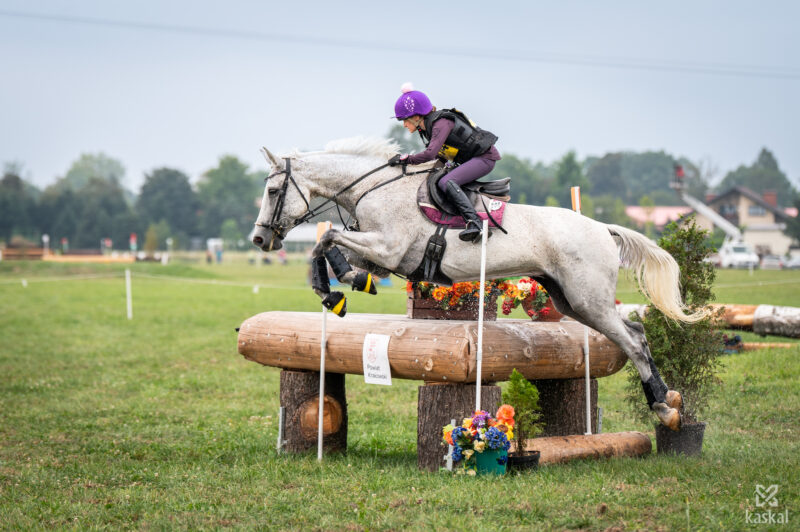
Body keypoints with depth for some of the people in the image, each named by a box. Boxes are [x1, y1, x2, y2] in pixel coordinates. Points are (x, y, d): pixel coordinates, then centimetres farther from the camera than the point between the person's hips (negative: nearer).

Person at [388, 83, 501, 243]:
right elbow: (437, 154, 16)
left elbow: (430, 153, -34)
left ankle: (474, 222, -38)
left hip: (485, 157, -10)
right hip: (470, 159, 10)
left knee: (446, 182, -27)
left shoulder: (441, 123, -23)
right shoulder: (426, 126, 6)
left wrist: (405, 159, -24)